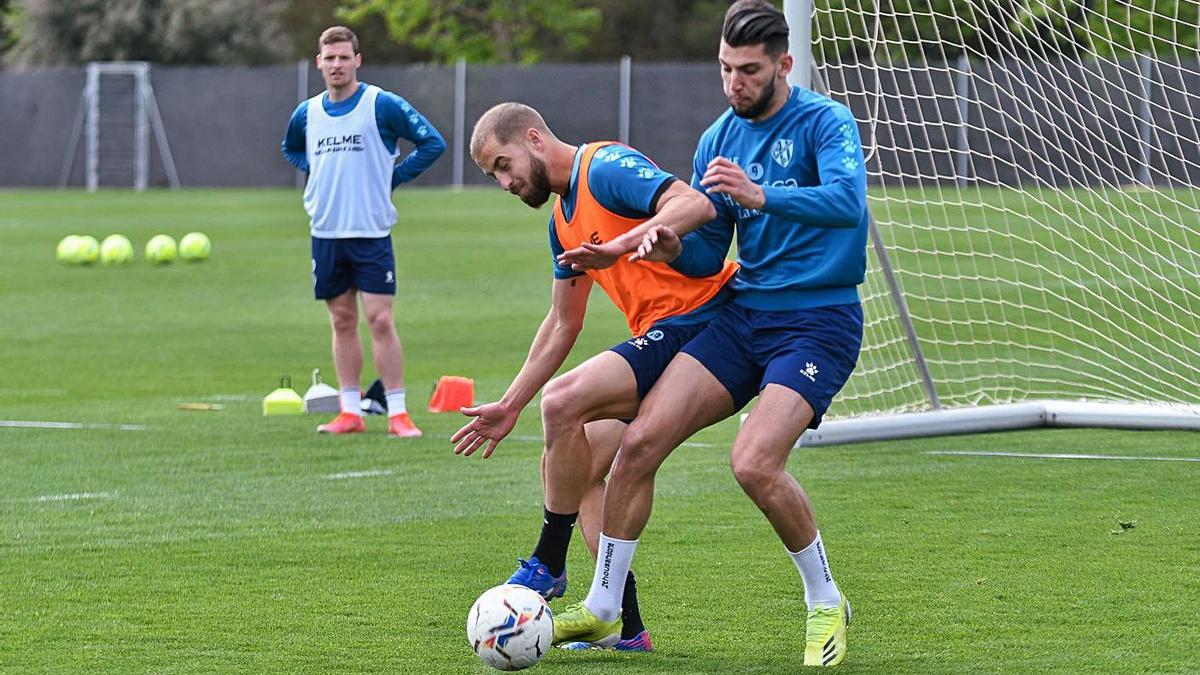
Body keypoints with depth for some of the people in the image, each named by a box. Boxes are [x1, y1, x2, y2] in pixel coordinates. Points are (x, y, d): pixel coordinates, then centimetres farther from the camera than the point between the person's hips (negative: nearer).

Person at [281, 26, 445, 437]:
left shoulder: (382, 105, -7)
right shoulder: (307, 114, 8)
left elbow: (432, 143, -5)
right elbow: (290, 149, 30)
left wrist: (394, 177, -6)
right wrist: (312, 173, 11)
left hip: (371, 233, -4)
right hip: (325, 233, 4)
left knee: (380, 320, -8)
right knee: (342, 321, 8)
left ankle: (397, 414, -5)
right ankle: (350, 412, 12)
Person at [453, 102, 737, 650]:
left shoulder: (607, 167, -10)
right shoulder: (563, 219, 20)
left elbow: (696, 205, -26)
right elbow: (562, 326, 27)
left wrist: (621, 245, -38)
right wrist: (510, 406, 25)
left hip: (696, 316, -11)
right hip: (664, 337, 11)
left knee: (563, 402, -24)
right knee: (577, 470, 6)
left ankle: (548, 564, -8)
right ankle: (623, 625, 5)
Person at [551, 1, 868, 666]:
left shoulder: (824, 122, -10)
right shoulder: (719, 138, 10)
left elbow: (848, 201, -29)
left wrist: (760, 195, -41)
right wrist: (670, 244, -9)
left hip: (818, 321, -6)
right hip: (743, 313, 6)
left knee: (754, 463, -25)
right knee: (638, 441, -7)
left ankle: (826, 603, -2)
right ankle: (601, 606, 7)